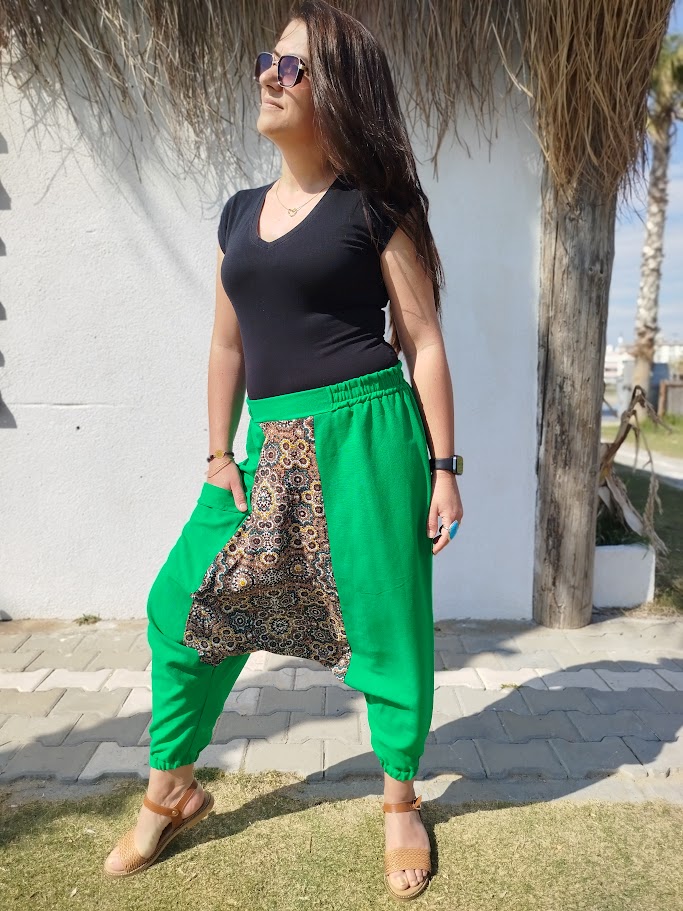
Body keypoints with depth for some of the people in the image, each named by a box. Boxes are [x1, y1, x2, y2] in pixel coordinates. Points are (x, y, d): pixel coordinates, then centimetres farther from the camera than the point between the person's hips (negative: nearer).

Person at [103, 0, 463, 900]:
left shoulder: (374, 208, 0)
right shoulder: (241, 212, 15)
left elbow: (424, 342, -2)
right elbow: (228, 343, 16)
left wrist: (442, 468, -5)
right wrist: (219, 454, 9)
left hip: (365, 432, -5)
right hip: (269, 445, 5)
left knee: (385, 622, 4)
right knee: (183, 601, 5)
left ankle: (402, 799, 32)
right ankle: (173, 791, 29)